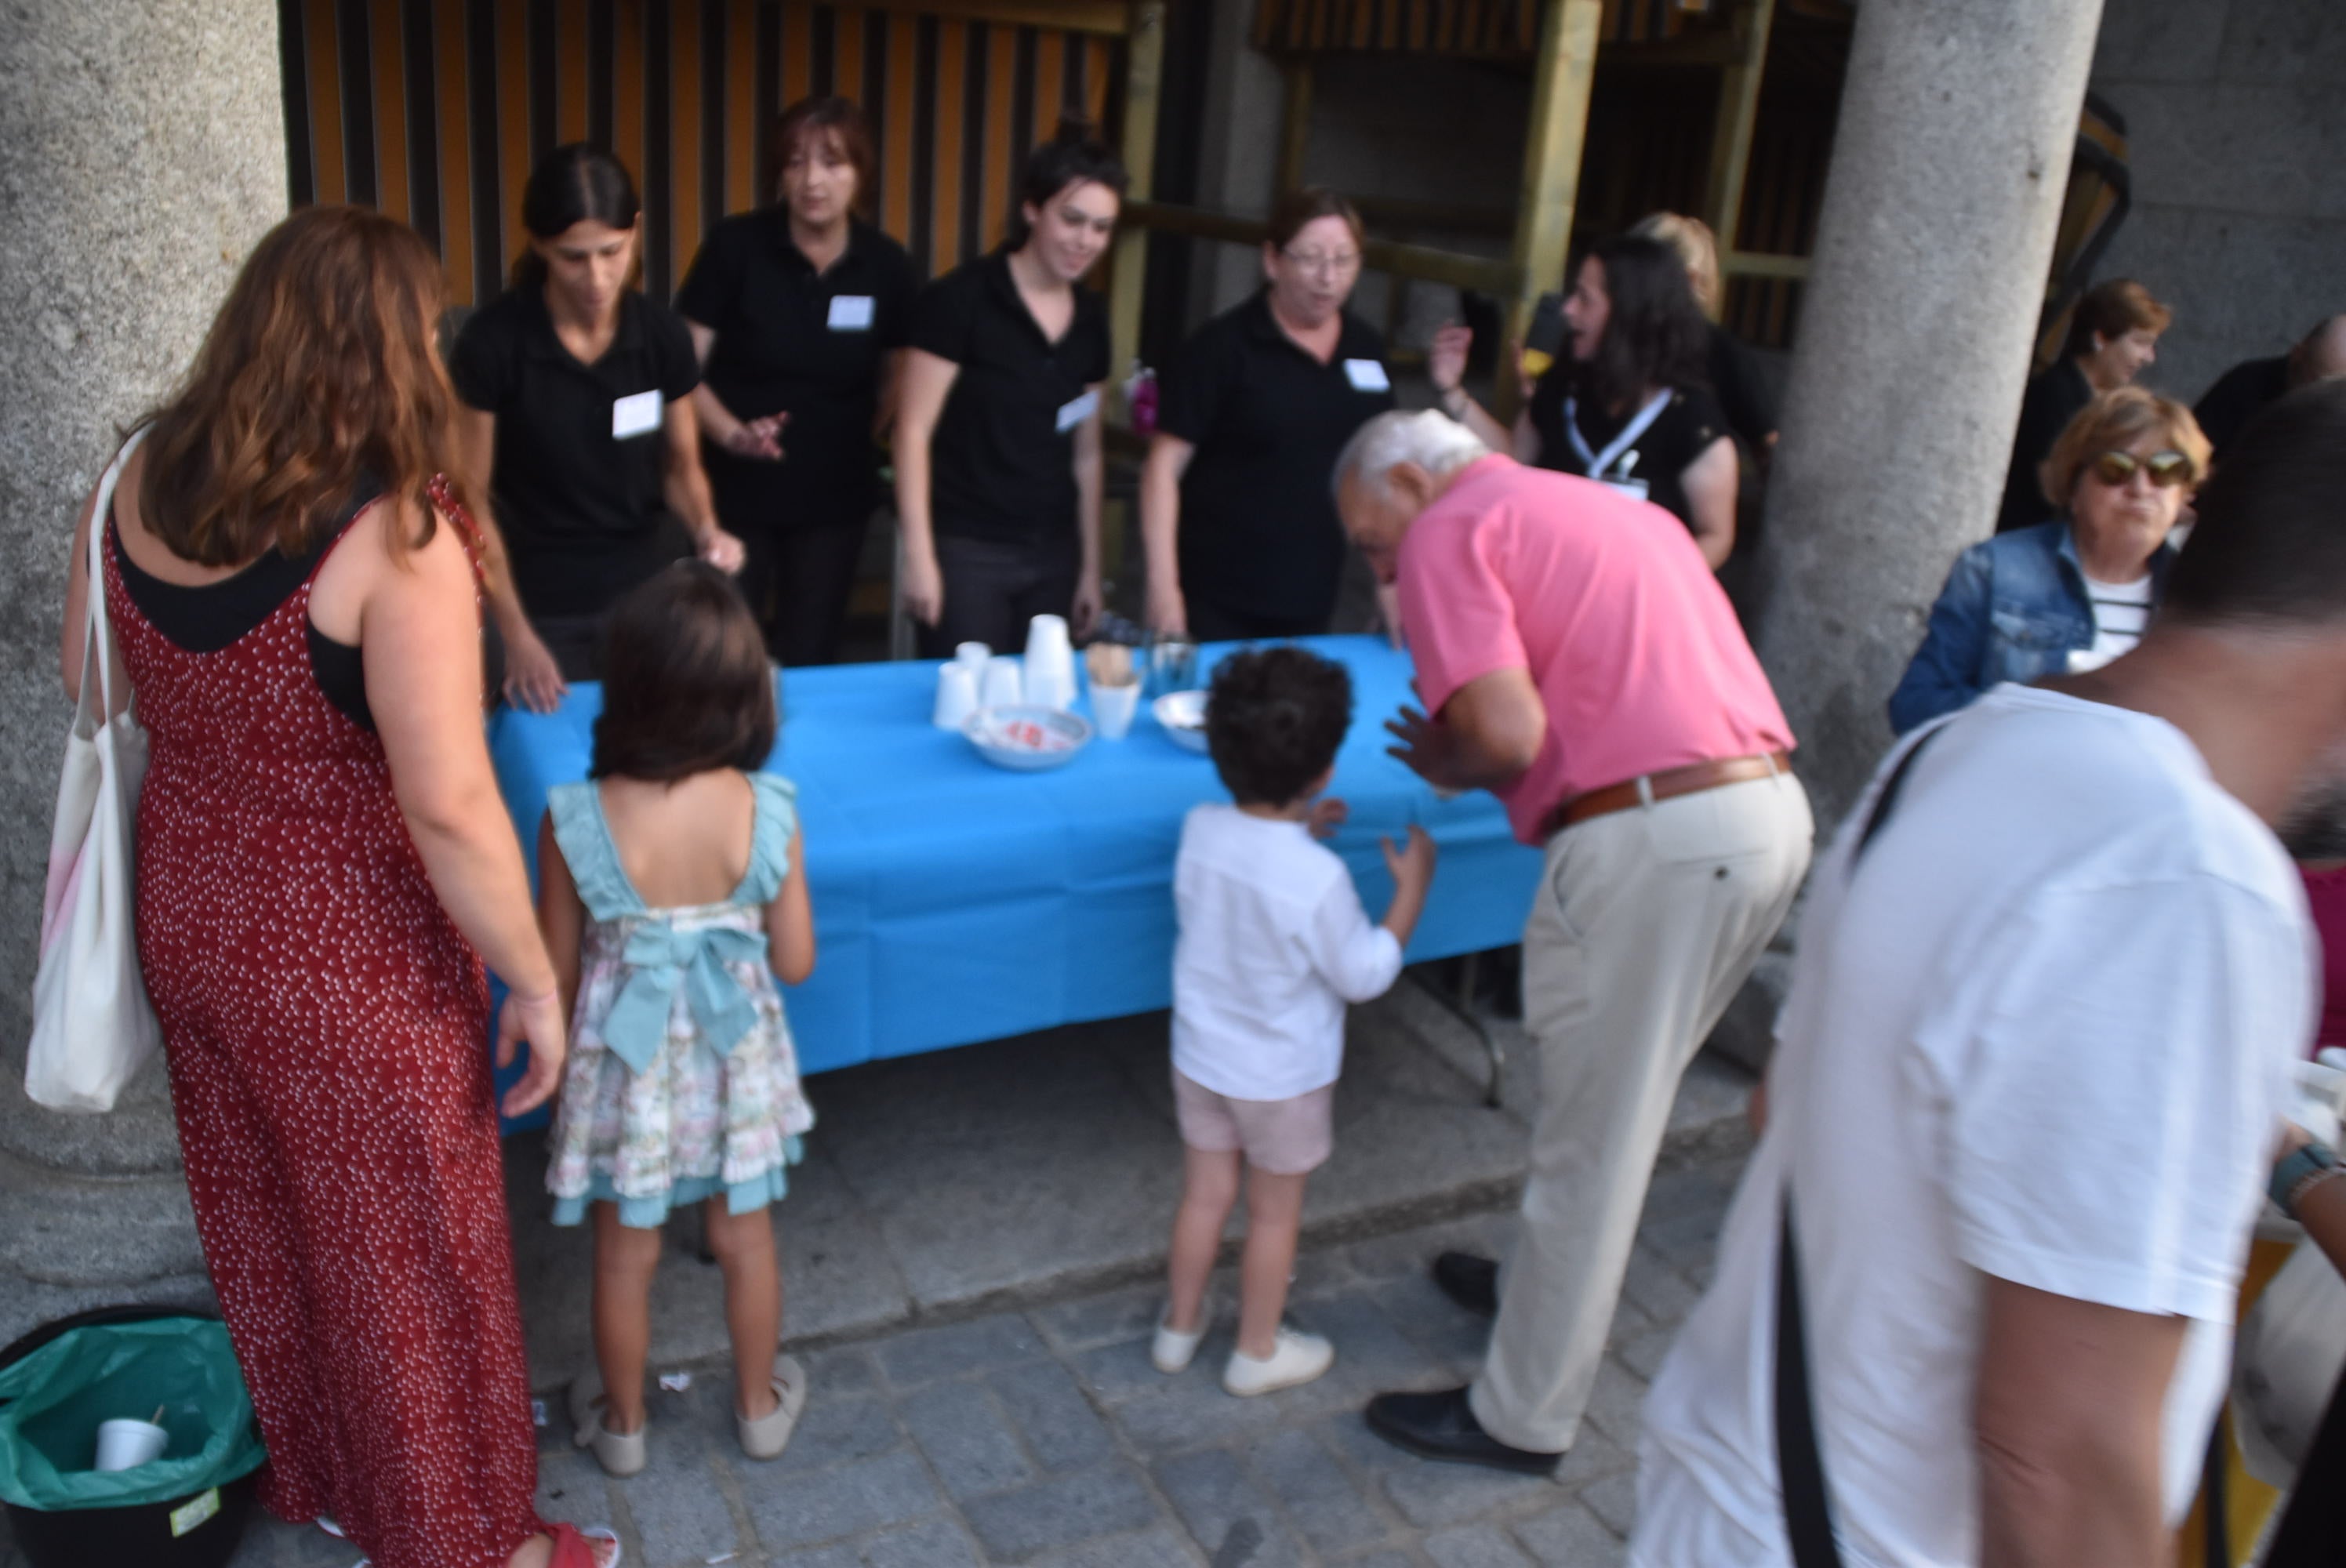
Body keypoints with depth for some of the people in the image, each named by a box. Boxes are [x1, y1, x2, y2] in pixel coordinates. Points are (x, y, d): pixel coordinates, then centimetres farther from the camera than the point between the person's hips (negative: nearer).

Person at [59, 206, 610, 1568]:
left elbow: (93, 691, 9)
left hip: (191, 916, 7)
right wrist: (536, 980, -17)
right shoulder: (394, 538, -26)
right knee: (404, 1253, 12)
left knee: (261, 1218, 25)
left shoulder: (140, 486, -5)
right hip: (352, 954, -7)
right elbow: (449, 806, -28)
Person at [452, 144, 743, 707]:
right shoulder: (492, 342, -15)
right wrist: (517, 634, -13)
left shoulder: (663, 335, -8)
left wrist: (706, 528, -17)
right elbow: (470, 499, -9)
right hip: (548, 605, -2)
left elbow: (680, 465, 5)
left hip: (653, 591, 2)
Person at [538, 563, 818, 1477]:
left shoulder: (575, 820, -24)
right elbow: (795, 962, -11)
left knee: (625, 1256, 20)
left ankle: (621, 1424, 42)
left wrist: (559, 1057, 8)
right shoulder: (766, 812, -21)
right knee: (745, 1239, 22)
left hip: (627, 1063, -1)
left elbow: (558, 974, -12)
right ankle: (760, 1405, 42)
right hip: (734, 1059, 1)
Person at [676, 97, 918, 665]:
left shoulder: (887, 266, -3)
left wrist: (864, 441, 1)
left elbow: (895, 377, 11)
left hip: (835, 495, 2)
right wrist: (731, 433, -22)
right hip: (736, 489, -2)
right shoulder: (735, 246, -10)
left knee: (809, 655, 11)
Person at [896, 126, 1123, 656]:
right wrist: (919, 555, -14)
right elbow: (914, 431, -9)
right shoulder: (961, 300, -8)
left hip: (1053, 554, 5)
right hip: (967, 551, -5)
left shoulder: (1091, 318, 9)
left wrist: (1091, 566, 16)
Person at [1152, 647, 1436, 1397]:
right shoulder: (1319, 880, -31)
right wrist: (1411, 889, -10)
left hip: (1200, 1057, 5)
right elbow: (1364, 975, -17)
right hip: (1284, 1078, -5)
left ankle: (1178, 1327, 40)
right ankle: (1257, 1351, 34)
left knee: (1204, 1196, 22)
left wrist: (1296, 833, 8)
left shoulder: (1200, 830, -14)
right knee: (1274, 1214, 16)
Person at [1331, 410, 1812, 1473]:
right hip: (1771, 810, 9)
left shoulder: (1451, 529, -2)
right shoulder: (1619, 508, 24)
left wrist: (1442, 765, 5)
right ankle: (1545, 1287, 44)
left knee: (1592, 1138, 5)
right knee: (1612, 1102, 25)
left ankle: (1525, 1416, 21)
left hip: (1656, 838, -9)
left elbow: (1509, 732, -16)